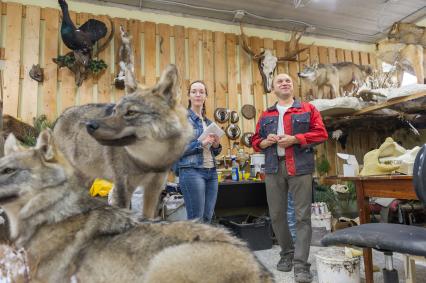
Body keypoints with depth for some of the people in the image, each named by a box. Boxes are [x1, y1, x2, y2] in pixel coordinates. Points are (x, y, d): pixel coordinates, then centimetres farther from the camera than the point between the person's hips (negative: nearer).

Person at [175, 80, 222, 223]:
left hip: (211, 172, 7)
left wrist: (216, 145, 0)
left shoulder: (208, 121, 16)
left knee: (207, 218, 10)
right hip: (192, 171, -6)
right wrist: (201, 143, -17)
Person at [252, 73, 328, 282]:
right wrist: (265, 141, -7)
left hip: (300, 167, -3)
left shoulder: (307, 109, 9)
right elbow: (255, 141, 16)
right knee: (276, 214, 9)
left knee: (302, 215, -4)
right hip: (273, 168, 3)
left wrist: (294, 139, -13)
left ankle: (301, 264, 4)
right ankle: (287, 252, 30)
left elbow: (321, 133, -1)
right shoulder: (265, 116, 17)